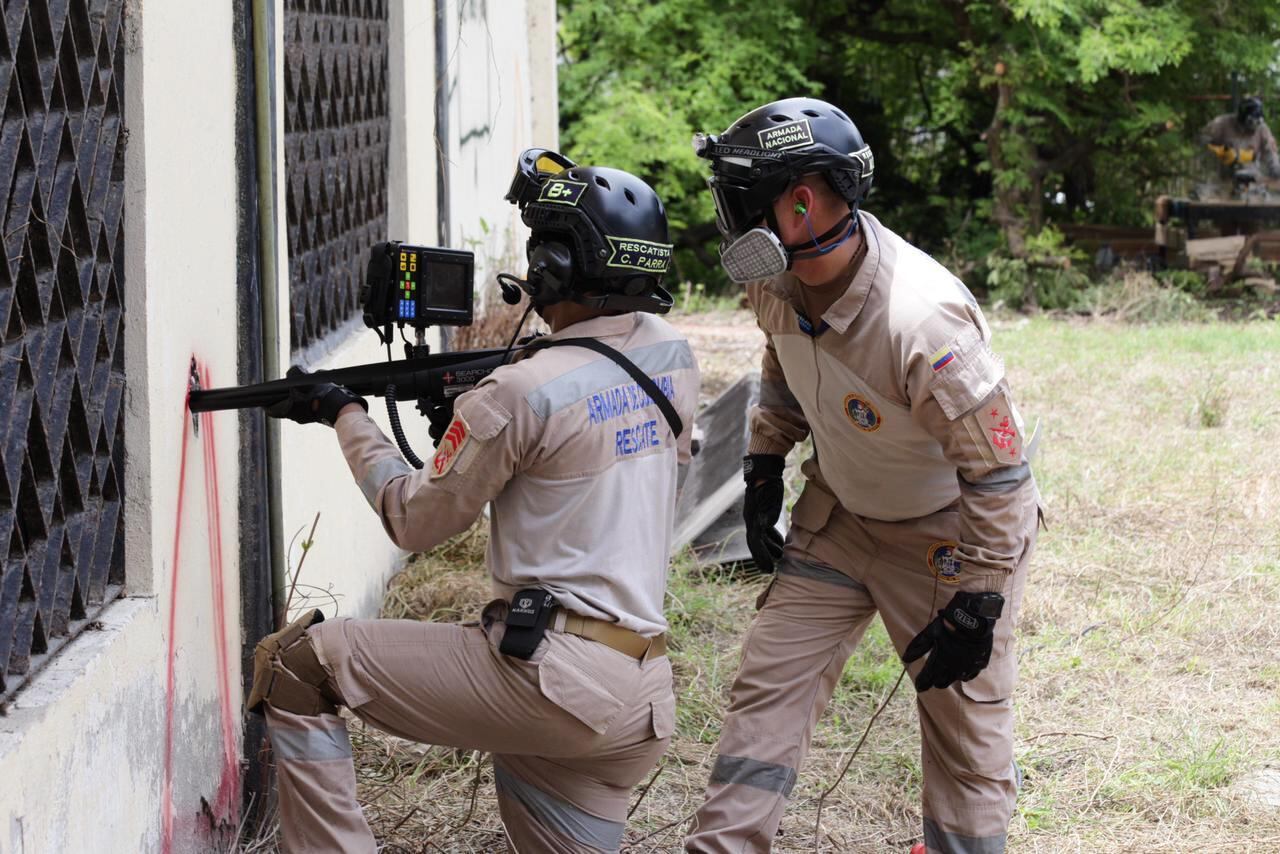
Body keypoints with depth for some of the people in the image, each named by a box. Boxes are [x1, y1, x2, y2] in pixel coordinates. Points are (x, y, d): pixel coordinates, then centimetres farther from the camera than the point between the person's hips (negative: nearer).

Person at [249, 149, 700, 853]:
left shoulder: (523, 393, -13)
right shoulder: (672, 356, 7)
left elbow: (414, 521, 0)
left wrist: (346, 417, 14)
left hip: (549, 675, -7)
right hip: (639, 705, 7)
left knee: (292, 663, 0)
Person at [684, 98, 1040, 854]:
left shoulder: (922, 321, -37)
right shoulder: (778, 281, -13)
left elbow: (998, 472, -28)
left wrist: (975, 607, -23)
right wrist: (764, 467, 13)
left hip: (951, 530, -7)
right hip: (841, 510, 7)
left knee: (966, 721, 3)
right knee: (771, 682, 4)